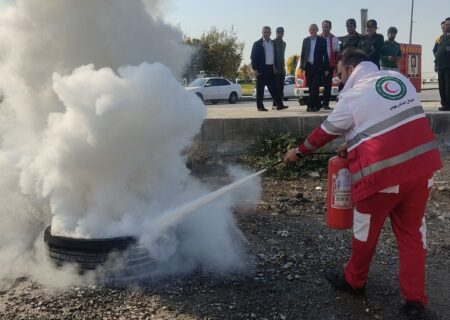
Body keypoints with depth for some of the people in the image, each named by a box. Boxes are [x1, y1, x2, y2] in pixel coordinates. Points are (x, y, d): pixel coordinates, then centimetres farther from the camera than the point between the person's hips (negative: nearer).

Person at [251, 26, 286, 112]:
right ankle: (260, 106, 3)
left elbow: (275, 56, 18)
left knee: (273, 88, 5)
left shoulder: (273, 43, 14)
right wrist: (255, 69, -11)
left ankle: (279, 104, 4)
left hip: (271, 68, 5)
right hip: (261, 69, -5)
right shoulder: (257, 44, -1)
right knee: (260, 88, -1)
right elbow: (253, 57, -4)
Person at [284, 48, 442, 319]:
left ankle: (354, 281, 35)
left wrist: (299, 152, 20)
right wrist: (354, 144, 19)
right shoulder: (400, 79, 11)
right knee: (412, 231, 15)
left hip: (383, 171, -6)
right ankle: (415, 298, 21)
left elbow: (325, 132, 4)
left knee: (367, 230, 15)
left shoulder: (352, 96, -7)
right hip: (422, 164, 6)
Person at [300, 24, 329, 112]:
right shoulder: (305, 40, 11)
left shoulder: (322, 40, 3)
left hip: (318, 67, -3)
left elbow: (325, 54, 2)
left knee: (315, 87, -10)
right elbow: (302, 54, 11)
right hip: (308, 67, 3)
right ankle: (317, 104, 13)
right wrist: (302, 66, 3)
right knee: (311, 87, 4)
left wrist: (326, 68, -3)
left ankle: (310, 105, -10)